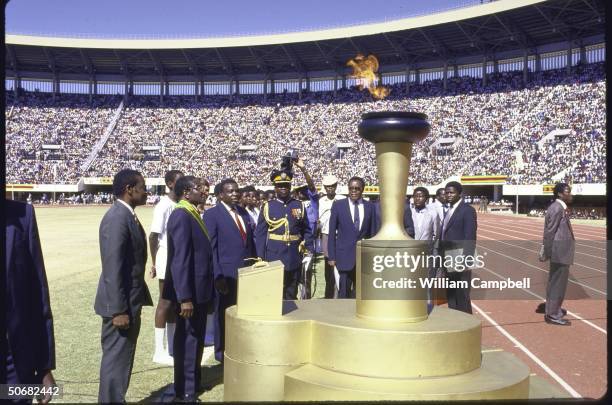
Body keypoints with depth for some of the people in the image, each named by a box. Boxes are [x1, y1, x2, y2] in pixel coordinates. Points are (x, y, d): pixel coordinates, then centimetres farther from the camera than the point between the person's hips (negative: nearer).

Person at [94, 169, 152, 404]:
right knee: (116, 359, 1)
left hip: (130, 300, 10)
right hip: (121, 304, -10)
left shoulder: (127, 215, 10)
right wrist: (118, 310, -24)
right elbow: (112, 269, -24)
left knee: (123, 358, 19)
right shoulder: (117, 218, -20)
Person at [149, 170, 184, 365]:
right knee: (165, 303, -1)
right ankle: (159, 351, 8)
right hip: (167, 257, -7)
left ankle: (171, 347, 24)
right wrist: (154, 264, -13)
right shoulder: (164, 206, -14)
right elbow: (153, 236, -14)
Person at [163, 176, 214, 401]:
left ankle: (193, 382, 35)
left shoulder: (192, 214, 10)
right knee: (187, 339, 3)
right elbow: (180, 260, -25)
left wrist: (203, 290, 16)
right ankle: (185, 391, 16)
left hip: (198, 288, 10)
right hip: (189, 290, -10)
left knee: (196, 338, 20)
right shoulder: (181, 215, -20)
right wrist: (185, 297, -26)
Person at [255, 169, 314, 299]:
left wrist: (310, 251, 1)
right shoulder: (267, 206, -1)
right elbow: (260, 234, -1)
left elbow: (306, 230, 9)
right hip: (274, 258, -2)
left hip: (294, 259, 2)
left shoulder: (299, 206, 5)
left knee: (292, 295, 12)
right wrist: (260, 258, -6)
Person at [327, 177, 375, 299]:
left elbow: (372, 233, 8)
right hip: (345, 255, -2)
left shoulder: (369, 207, 5)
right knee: (344, 290, -2)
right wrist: (332, 256, -4)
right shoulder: (338, 205, 0)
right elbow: (332, 232, 0)